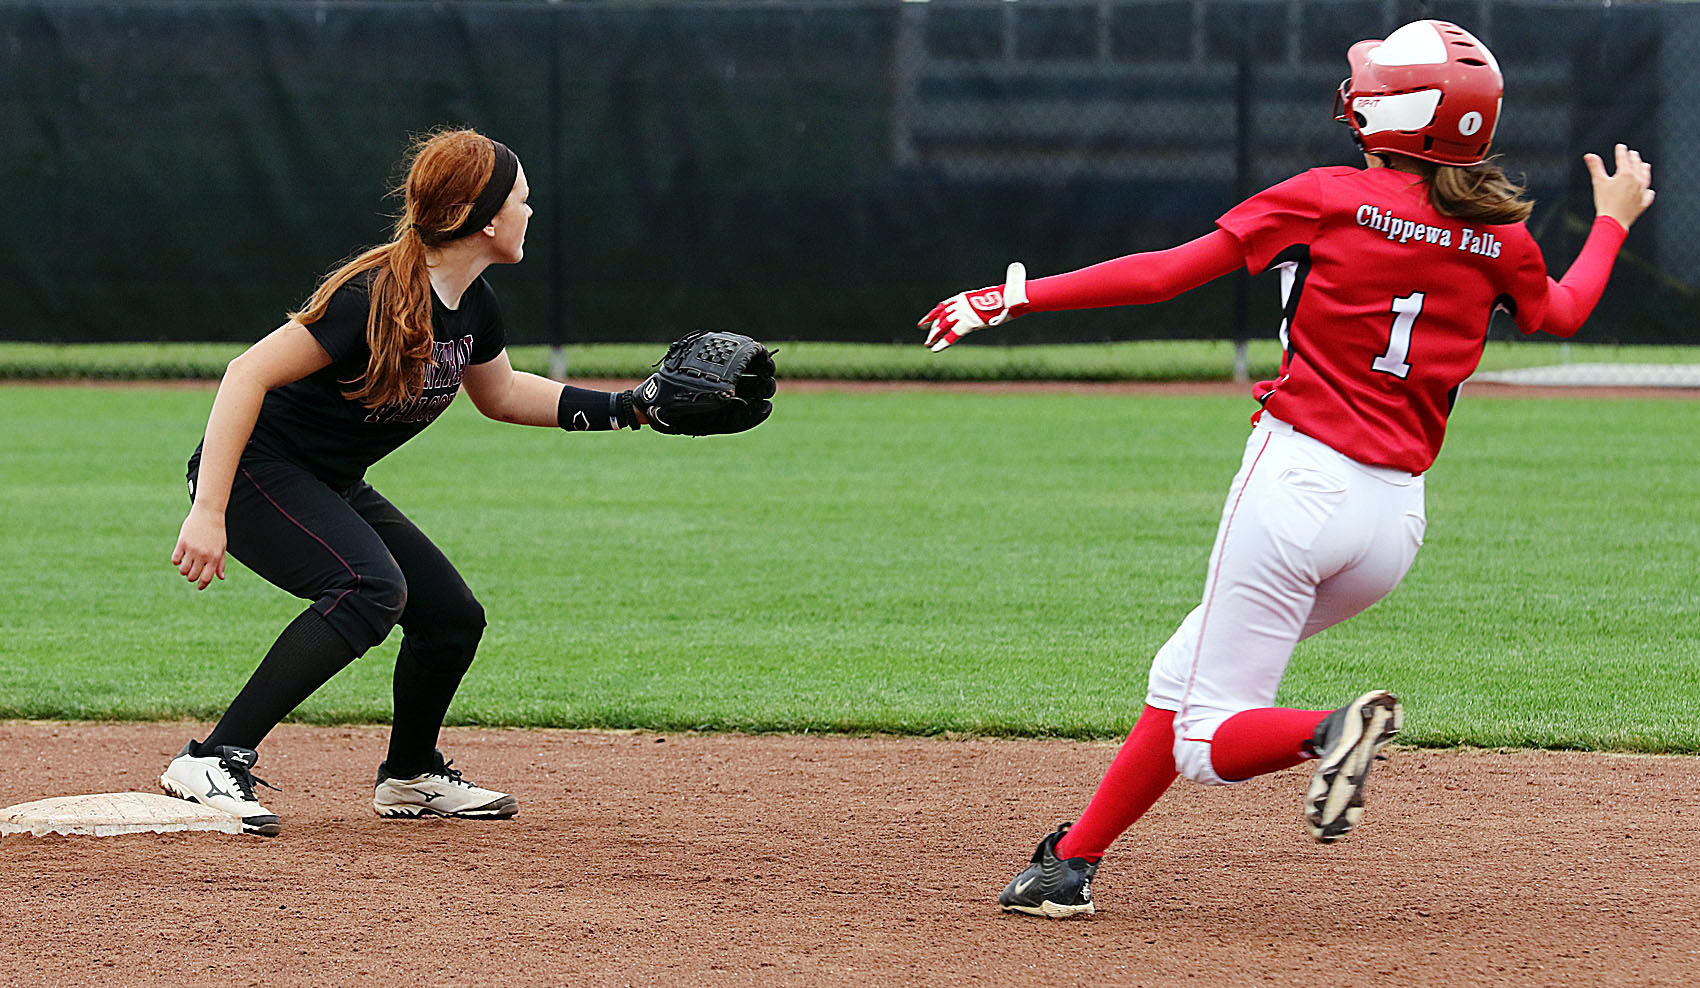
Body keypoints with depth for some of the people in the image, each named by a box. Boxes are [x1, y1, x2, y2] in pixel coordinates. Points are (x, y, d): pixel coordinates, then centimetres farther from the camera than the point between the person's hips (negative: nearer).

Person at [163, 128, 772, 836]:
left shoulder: (471, 305, 0)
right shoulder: (378, 296, -28)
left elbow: (501, 394, 21)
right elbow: (248, 375, -29)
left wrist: (636, 409, 16)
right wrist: (207, 515, -34)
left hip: (332, 486, 9)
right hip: (254, 470, -9)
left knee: (452, 616, 11)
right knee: (371, 588, -31)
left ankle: (411, 776, 36)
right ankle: (214, 761, -32)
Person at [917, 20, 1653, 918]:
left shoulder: (1331, 199, -7)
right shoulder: (1501, 239, 4)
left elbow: (1165, 273, -7)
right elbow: (1561, 312, 28)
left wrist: (1020, 296, 1)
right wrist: (1613, 219, 45)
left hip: (1298, 482, -6)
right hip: (1396, 519, 6)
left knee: (1207, 739, 1)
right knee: (1185, 674, 21)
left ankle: (1324, 733, -29)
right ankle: (1072, 862, 19)